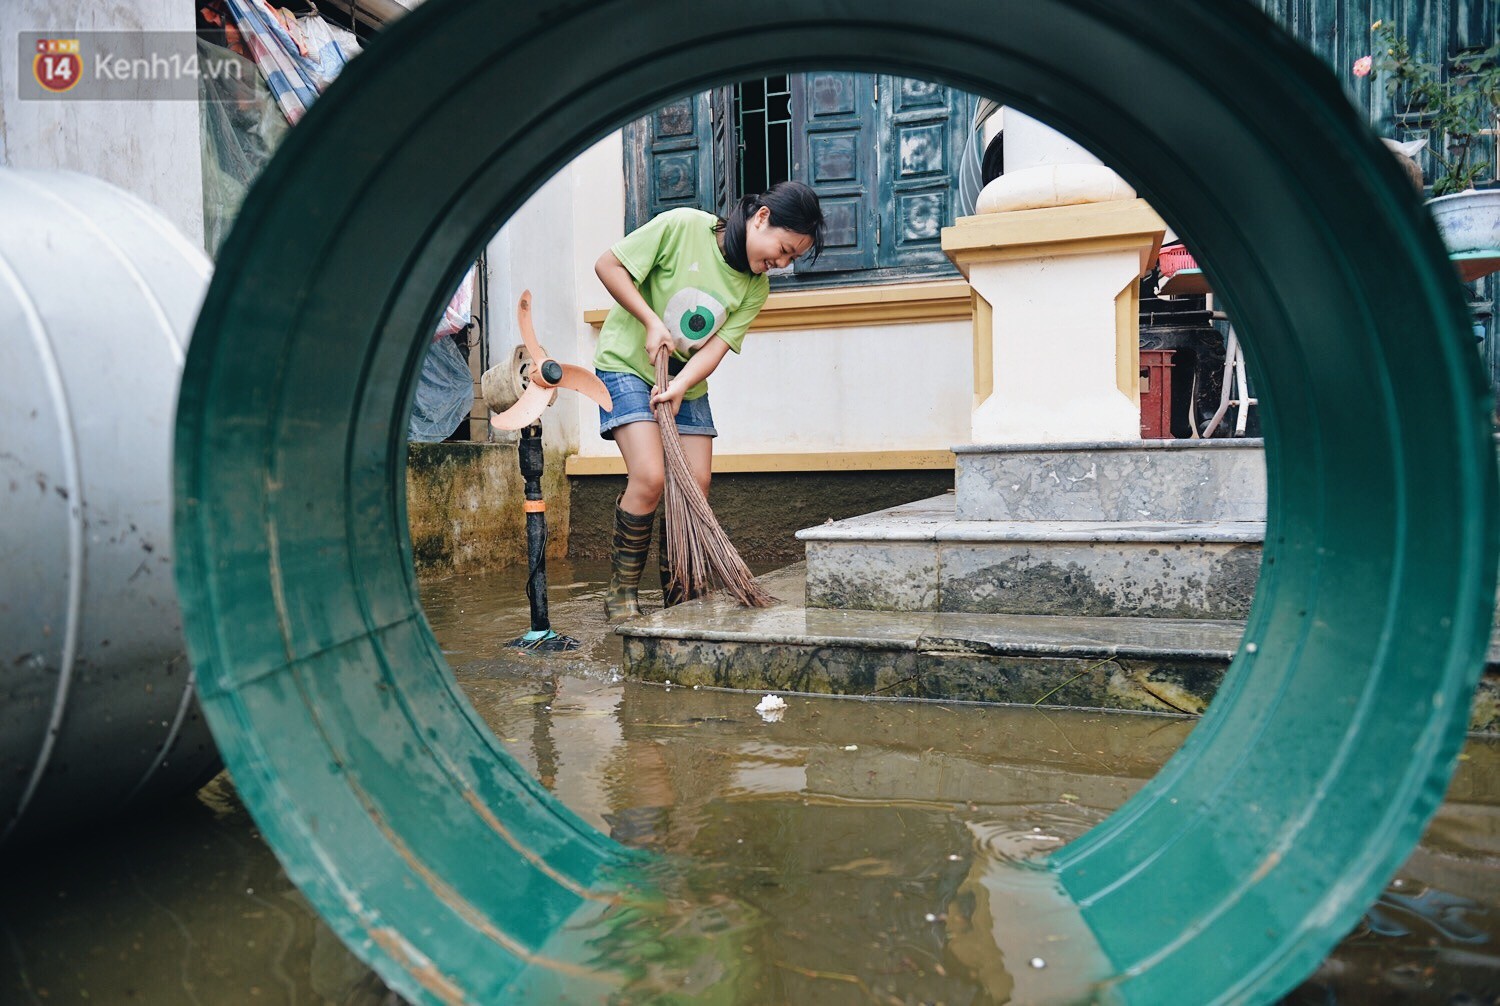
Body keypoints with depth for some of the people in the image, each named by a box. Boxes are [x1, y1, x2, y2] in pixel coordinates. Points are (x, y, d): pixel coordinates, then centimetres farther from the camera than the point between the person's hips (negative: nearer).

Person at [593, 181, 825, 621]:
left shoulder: (755, 287, -3)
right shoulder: (681, 226, -17)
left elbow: (718, 346, -12)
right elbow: (608, 265, -13)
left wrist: (679, 386, -30)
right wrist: (652, 322, -20)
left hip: (688, 386, 6)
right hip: (628, 366, -5)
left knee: (695, 488, -2)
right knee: (649, 478, -19)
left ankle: (679, 599, 12)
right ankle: (622, 591, -2)